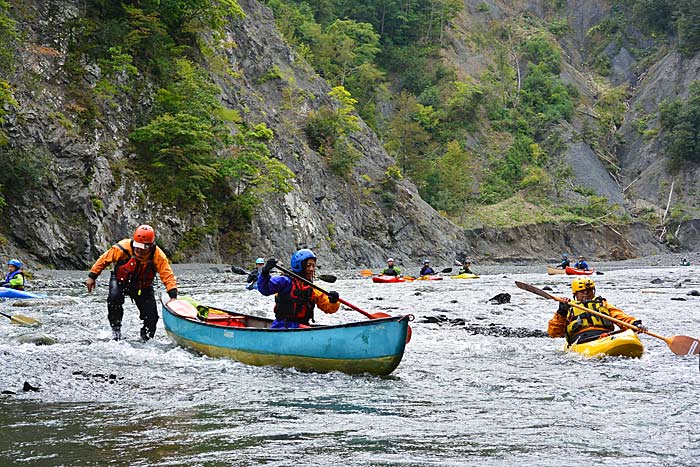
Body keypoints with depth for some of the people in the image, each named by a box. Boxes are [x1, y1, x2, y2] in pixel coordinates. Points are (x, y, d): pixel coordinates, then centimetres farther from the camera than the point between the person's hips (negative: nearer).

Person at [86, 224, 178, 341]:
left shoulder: (158, 256, -24)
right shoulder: (123, 248, -28)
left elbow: (168, 276, -25)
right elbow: (104, 259, -13)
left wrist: (173, 296, -39)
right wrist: (92, 276, -8)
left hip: (143, 286, 1)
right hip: (120, 280, -1)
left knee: (152, 317, -10)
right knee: (114, 297, -33)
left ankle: (146, 337, 24)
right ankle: (116, 329, -11)